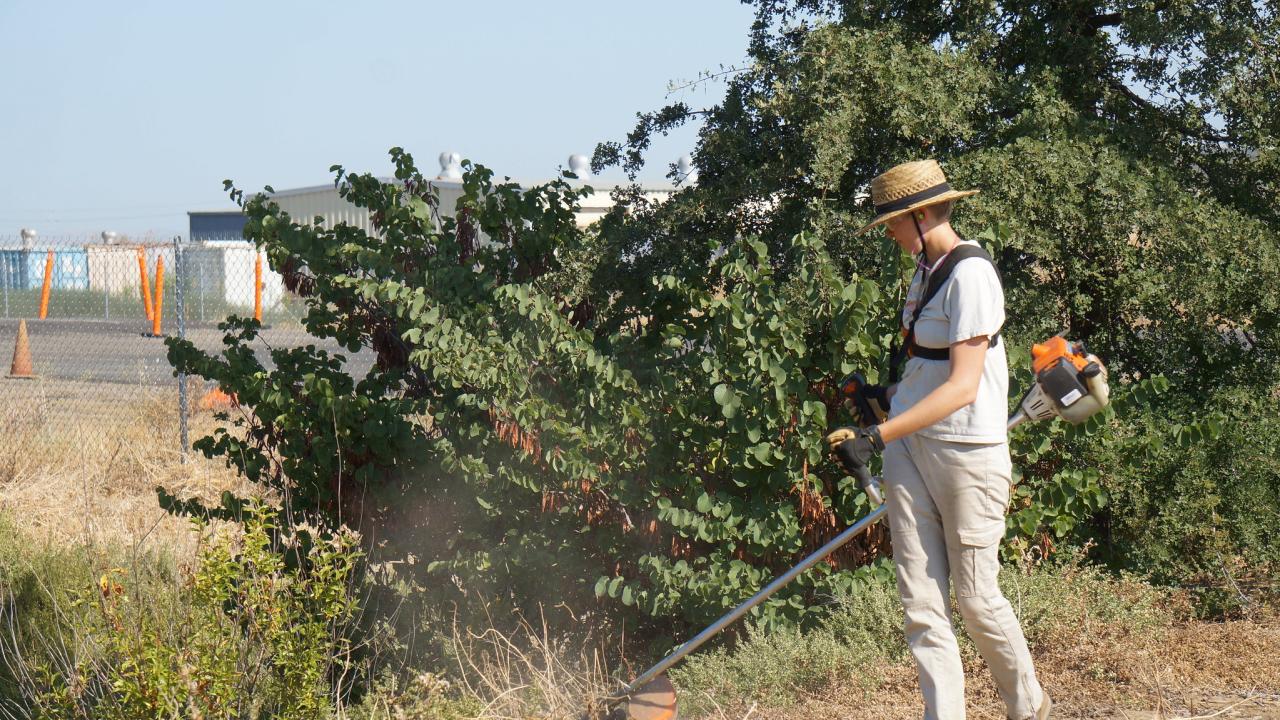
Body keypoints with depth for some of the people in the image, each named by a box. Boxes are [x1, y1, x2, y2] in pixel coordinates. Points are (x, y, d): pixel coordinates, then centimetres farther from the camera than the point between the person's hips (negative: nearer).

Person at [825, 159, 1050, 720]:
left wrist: (880, 433, -27)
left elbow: (962, 387, -23)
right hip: (910, 447, 8)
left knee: (975, 597, 4)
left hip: (967, 452, -8)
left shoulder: (969, 275, -16)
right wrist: (887, 398, 11)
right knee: (920, 602, 2)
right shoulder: (926, 270, 12)